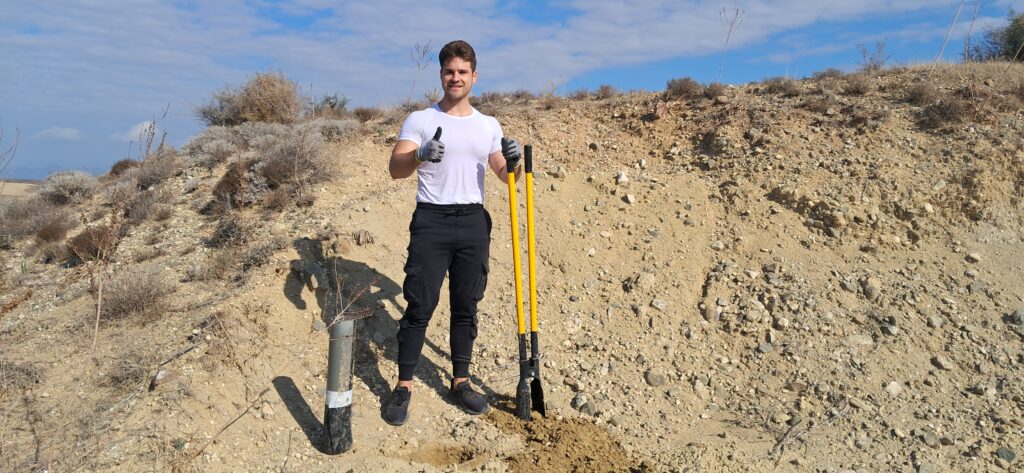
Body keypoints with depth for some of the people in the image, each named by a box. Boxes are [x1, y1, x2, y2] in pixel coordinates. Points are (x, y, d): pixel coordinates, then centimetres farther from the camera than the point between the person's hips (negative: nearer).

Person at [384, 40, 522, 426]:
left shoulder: (488, 126, 11)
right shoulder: (420, 120, 1)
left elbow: (504, 176, 13)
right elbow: (396, 169, -10)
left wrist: (513, 163, -10)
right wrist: (420, 155, -32)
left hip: (473, 222, 4)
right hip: (431, 220, -3)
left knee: (466, 307, 10)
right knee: (419, 307, -2)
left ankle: (461, 383, 23)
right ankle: (403, 387, 11)